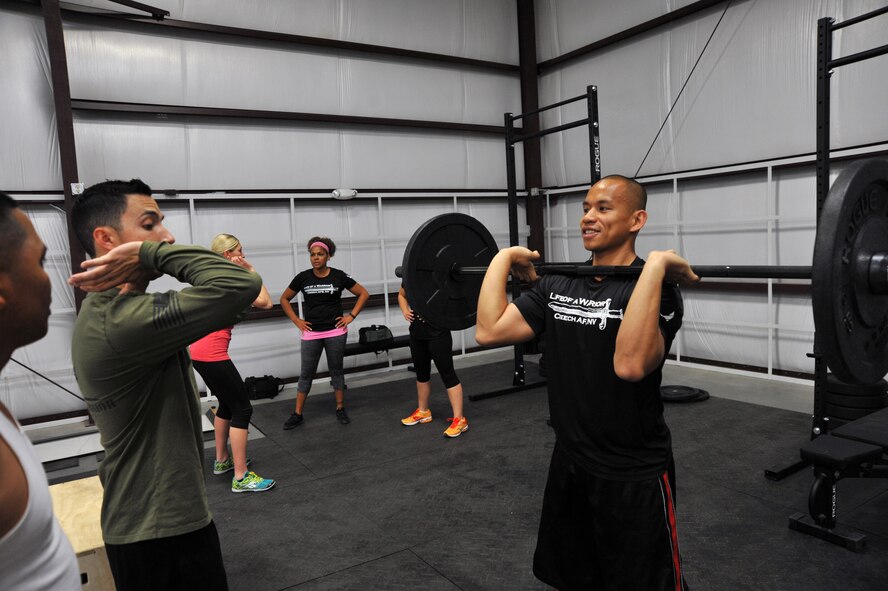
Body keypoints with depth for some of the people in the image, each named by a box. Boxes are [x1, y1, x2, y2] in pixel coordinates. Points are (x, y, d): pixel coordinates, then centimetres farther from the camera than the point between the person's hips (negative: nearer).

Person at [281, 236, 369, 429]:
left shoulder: (338, 276, -5)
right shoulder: (303, 277, -2)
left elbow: (363, 293, 3)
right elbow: (284, 299, 10)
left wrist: (351, 316, -3)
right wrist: (296, 321, 2)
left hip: (335, 332, -1)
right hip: (311, 333, 1)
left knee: (336, 371, 10)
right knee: (306, 374, 6)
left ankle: (340, 409, 22)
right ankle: (297, 414, 15)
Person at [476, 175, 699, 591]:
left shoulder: (655, 289, -17)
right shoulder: (558, 284, 2)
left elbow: (631, 364, -36)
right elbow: (489, 331, -8)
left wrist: (655, 265, -36)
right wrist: (503, 258, -2)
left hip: (633, 476, -6)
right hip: (569, 464, 6)